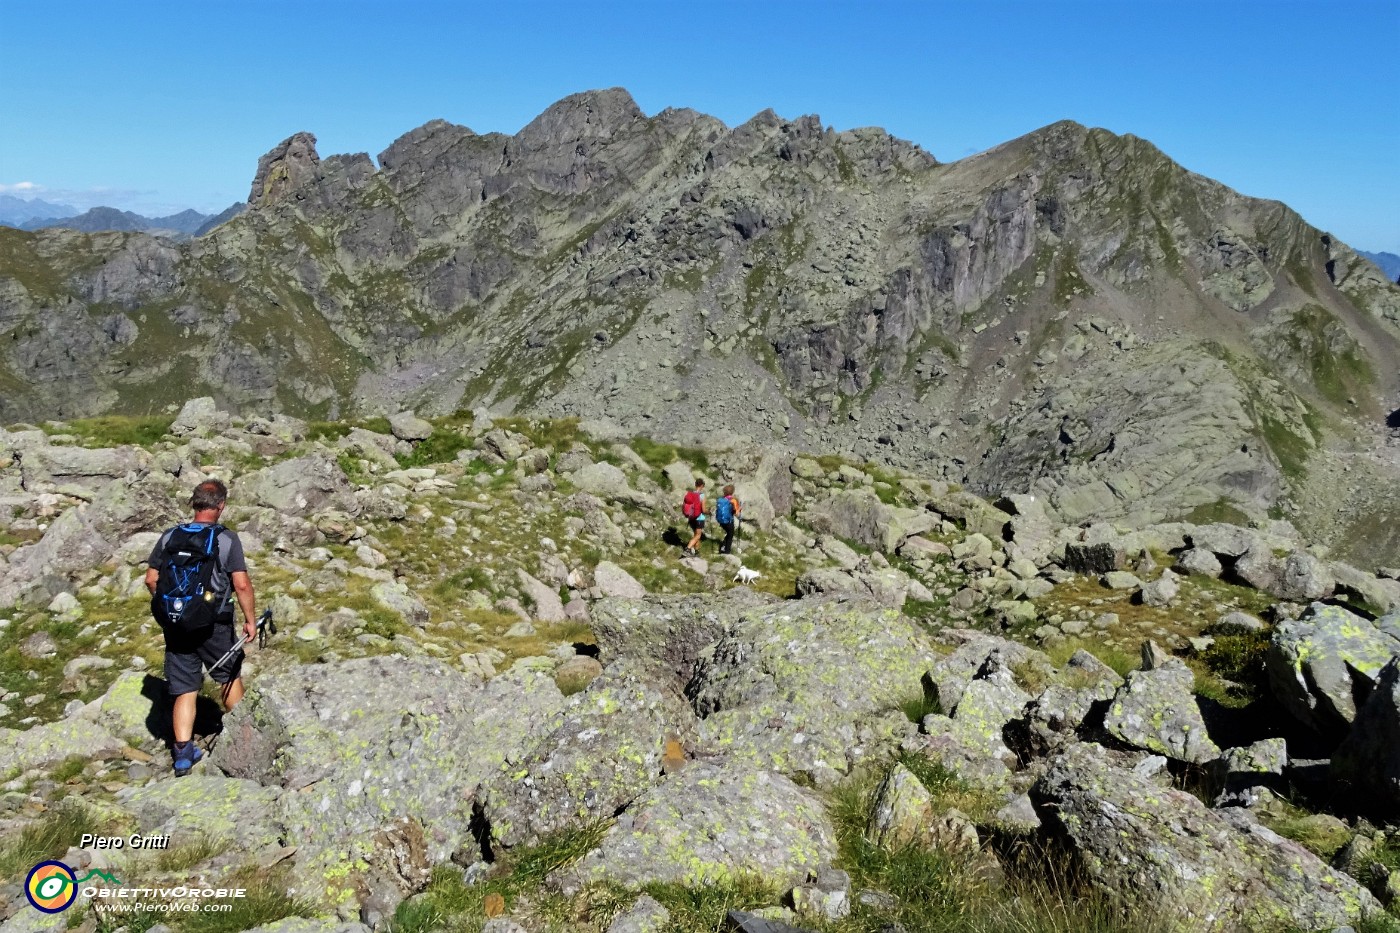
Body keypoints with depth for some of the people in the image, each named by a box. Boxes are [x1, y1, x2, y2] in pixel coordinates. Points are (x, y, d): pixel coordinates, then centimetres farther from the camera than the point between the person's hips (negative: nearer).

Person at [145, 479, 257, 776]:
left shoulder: (169, 537, 0)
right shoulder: (227, 539, -11)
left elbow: (151, 579, 6)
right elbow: (241, 584, -16)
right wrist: (249, 619, -5)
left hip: (176, 625, 3)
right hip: (215, 625, -2)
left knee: (185, 691, 9)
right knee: (230, 676, 20)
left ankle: (183, 752, 3)